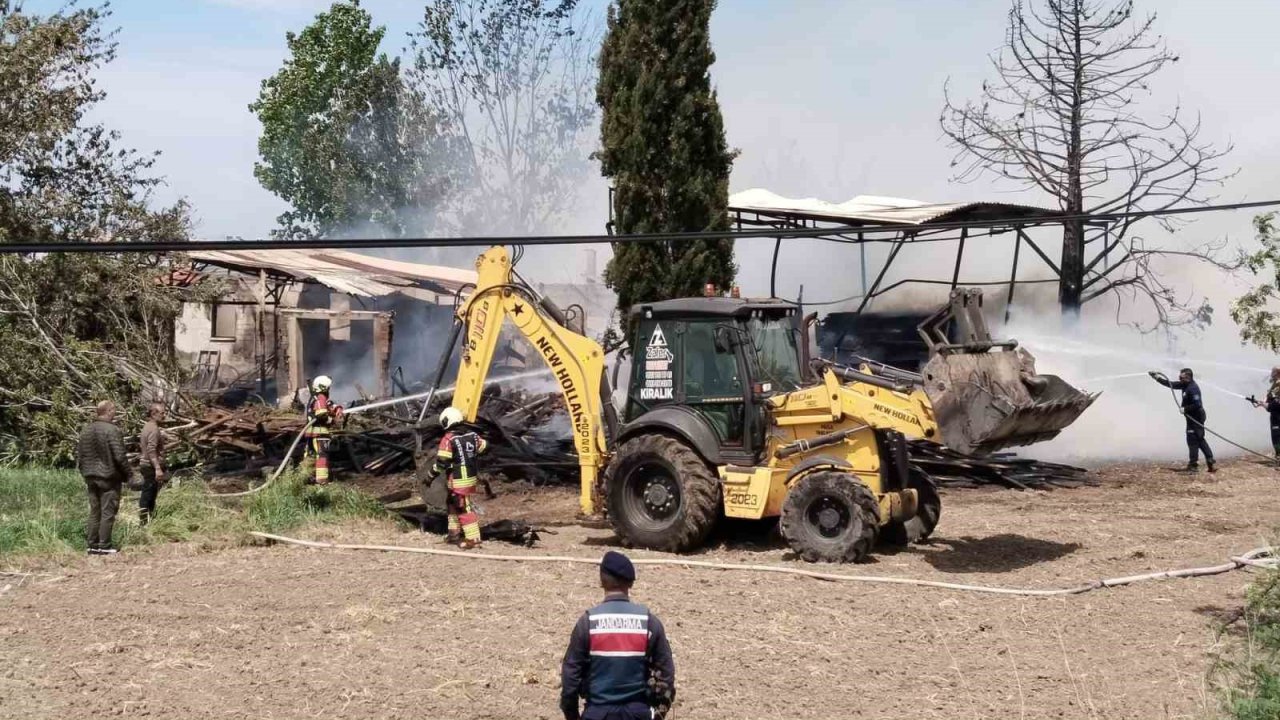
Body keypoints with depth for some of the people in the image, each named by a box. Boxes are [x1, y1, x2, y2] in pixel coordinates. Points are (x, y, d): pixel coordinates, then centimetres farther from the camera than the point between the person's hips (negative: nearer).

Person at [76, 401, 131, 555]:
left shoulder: (86, 430, 8)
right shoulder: (112, 430, -15)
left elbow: (79, 454, 12)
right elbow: (119, 456, -17)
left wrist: (85, 472, 20)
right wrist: (126, 474, -6)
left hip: (91, 477, 7)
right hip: (109, 477, -7)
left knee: (94, 512, 13)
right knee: (108, 512, -1)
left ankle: (92, 545, 15)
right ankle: (104, 546, -1)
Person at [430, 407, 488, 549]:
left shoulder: (448, 439, -17)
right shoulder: (472, 434, 4)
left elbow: (441, 463, -18)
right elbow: (484, 447, 20)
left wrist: (431, 475, -4)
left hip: (458, 480, -8)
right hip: (471, 477, 8)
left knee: (463, 508, -4)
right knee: (452, 503, 23)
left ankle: (473, 538, -3)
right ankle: (454, 532, 30)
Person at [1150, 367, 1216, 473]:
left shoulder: (1193, 388, -22)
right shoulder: (1185, 385, 7)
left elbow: (1197, 404, -28)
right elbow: (1171, 384, 14)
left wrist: (1185, 409, -19)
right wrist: (1157, 378, 11)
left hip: (1195, 418, -10)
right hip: (1193, 417, 10)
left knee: (1193, 440, -4)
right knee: (1200, 440, 14)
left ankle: (1193, 465, 0)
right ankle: (1211, 463, 16)